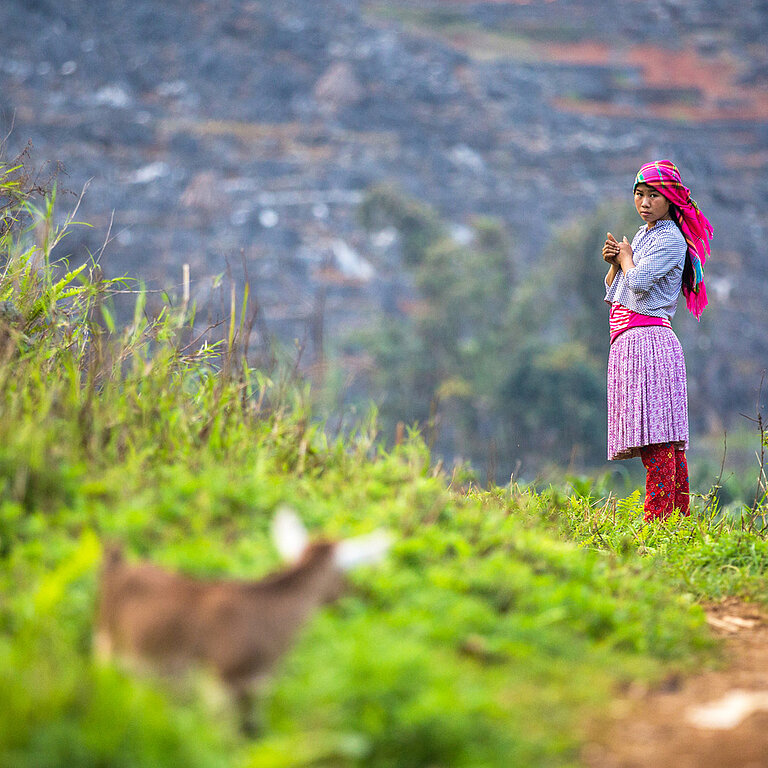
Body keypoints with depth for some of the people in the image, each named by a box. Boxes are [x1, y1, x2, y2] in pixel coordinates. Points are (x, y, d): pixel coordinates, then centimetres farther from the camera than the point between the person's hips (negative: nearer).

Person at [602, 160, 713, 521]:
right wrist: (615, 262, 5)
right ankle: (679, 513, 10)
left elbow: (638, 282, -19)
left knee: (656, 437, -14)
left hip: (649, 339, -9)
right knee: (661, 440, 8)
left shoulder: (671, 240, -6)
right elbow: (612, 293, 24)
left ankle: (659, 517, -18)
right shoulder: (642, 235, 22)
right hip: (629, 342, 9)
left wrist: (626, 257, 1)